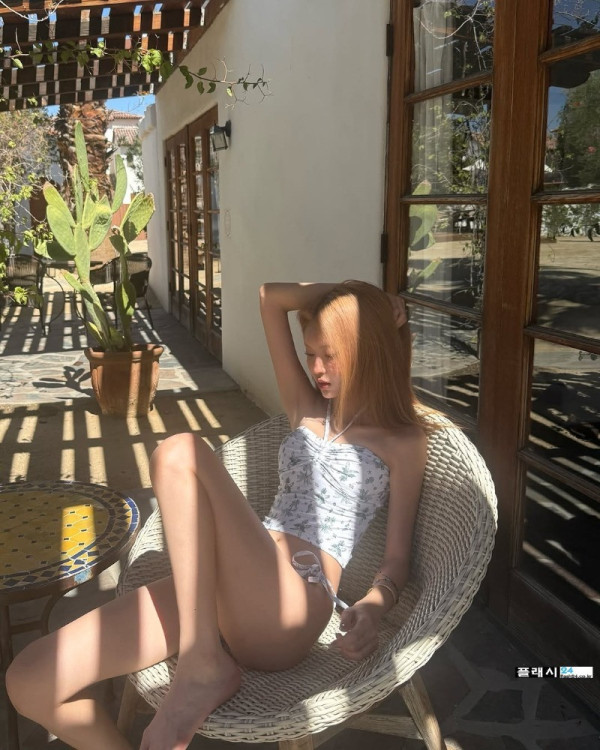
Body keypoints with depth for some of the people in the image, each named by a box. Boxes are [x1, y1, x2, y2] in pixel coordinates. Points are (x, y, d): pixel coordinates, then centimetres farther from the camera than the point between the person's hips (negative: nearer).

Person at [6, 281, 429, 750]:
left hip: (283, 611, -5)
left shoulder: (402, 442, 8)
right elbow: (271, 298, 21)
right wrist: (350, 294, 20)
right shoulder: (308, 412, 21)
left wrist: (372, 609, -18)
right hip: (216, 591, 6)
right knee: (30, 683, -9)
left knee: (181, 454, -28)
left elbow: (397, 560, 1)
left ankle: (203, 667, -20)